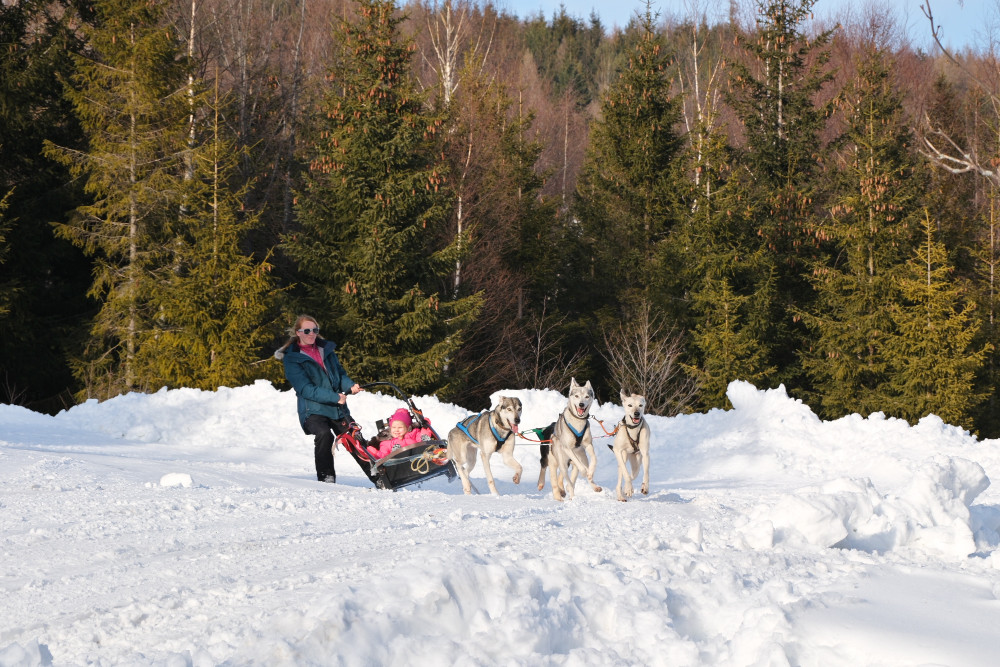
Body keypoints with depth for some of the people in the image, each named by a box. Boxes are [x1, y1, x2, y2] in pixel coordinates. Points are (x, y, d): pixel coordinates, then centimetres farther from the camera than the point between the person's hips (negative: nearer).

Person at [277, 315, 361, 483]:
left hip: (338, 408, 6)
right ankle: (326, 476, -23)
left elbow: (340, 373, 18)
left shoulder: (326, 349, 14)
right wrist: (334, 397, -22)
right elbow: (306, 389, -13)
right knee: (324, 434, -32)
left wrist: (350, 386, -6)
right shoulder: (291, 358, -4)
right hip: (313, 410, -6)